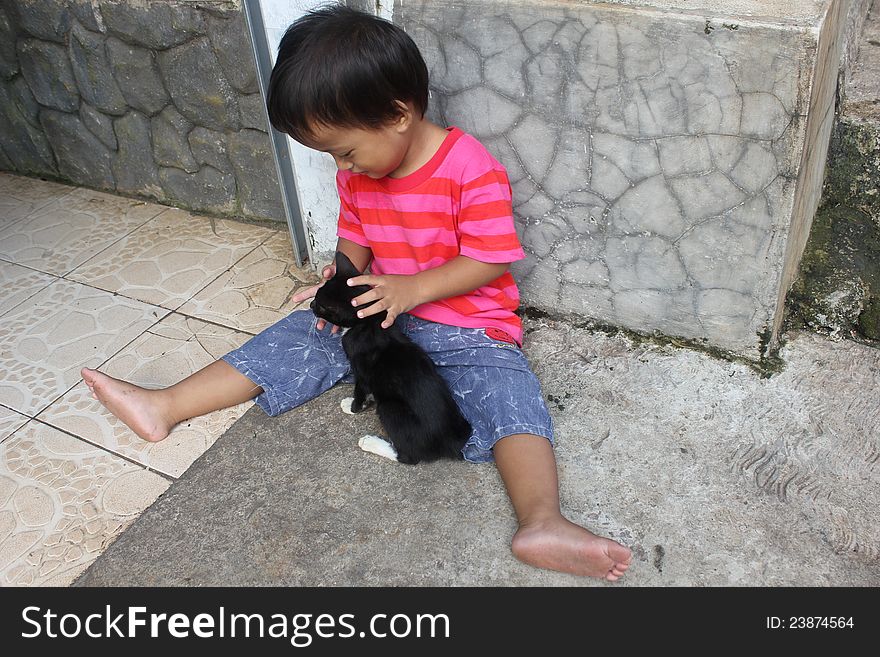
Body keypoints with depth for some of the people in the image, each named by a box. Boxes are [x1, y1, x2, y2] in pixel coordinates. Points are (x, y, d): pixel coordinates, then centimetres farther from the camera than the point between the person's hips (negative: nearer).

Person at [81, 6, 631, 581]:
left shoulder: (472, 169, -20)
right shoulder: (357, 173, 2)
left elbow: (490, 260, -19)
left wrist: (412, 287, -26)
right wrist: (342, 277, -9)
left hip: (467, 327, -5)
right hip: (379, 312, 6)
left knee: (508, 395, -29)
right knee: (298, 338, -1)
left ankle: (543, 523, -48)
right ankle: (164, 408, 4)